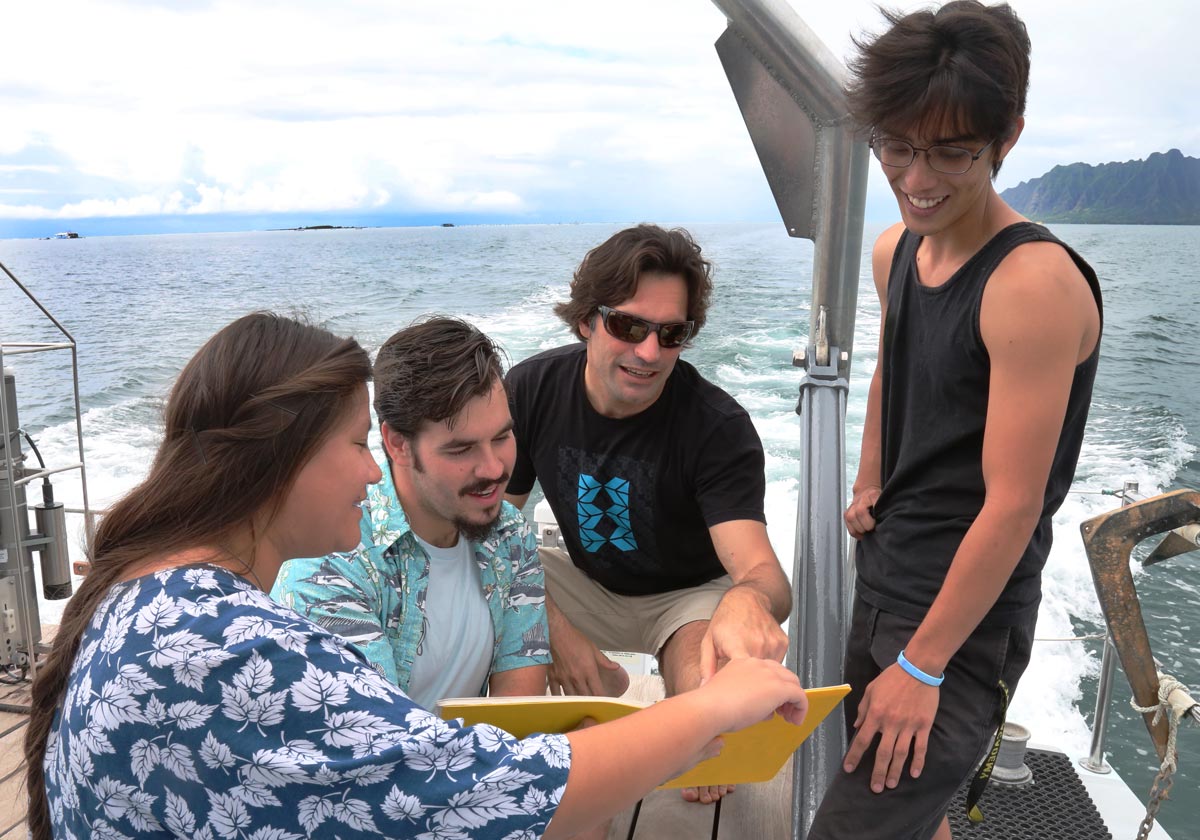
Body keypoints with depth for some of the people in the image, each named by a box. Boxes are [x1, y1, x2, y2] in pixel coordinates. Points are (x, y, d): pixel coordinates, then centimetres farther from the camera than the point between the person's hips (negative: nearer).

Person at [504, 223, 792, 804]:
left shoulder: (718, 427, -27)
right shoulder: (531, 390, -18)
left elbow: (764, 573, -37)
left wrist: (748, 600, -64)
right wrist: (552, 627, -28)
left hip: (692, 591, -3)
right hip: (586, 580, 3)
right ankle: (603, 685, 4)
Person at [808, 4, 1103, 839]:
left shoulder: (1035, 282, -23)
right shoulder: (896, 249, 1)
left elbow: (1013, 504, -23)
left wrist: (923, 665, -17)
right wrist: (869, 485, 7)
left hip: (964, 623, -8)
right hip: (880, 578, 8)